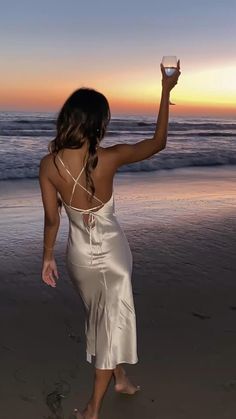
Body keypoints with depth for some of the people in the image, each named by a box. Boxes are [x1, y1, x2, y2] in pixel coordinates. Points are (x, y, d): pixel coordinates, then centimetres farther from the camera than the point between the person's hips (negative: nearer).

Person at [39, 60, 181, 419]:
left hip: (79, 254, 3)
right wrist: (166, 90, 0)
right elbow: (159, 142, -8)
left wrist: (47, 257, 7)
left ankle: (120, 377, 47)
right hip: (112, 251, -2)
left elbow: (52, 219, -8)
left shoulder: (48, 165, -17)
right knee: (112, 321, 13)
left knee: (100, 317, 25)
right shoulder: (109, 158, -22)